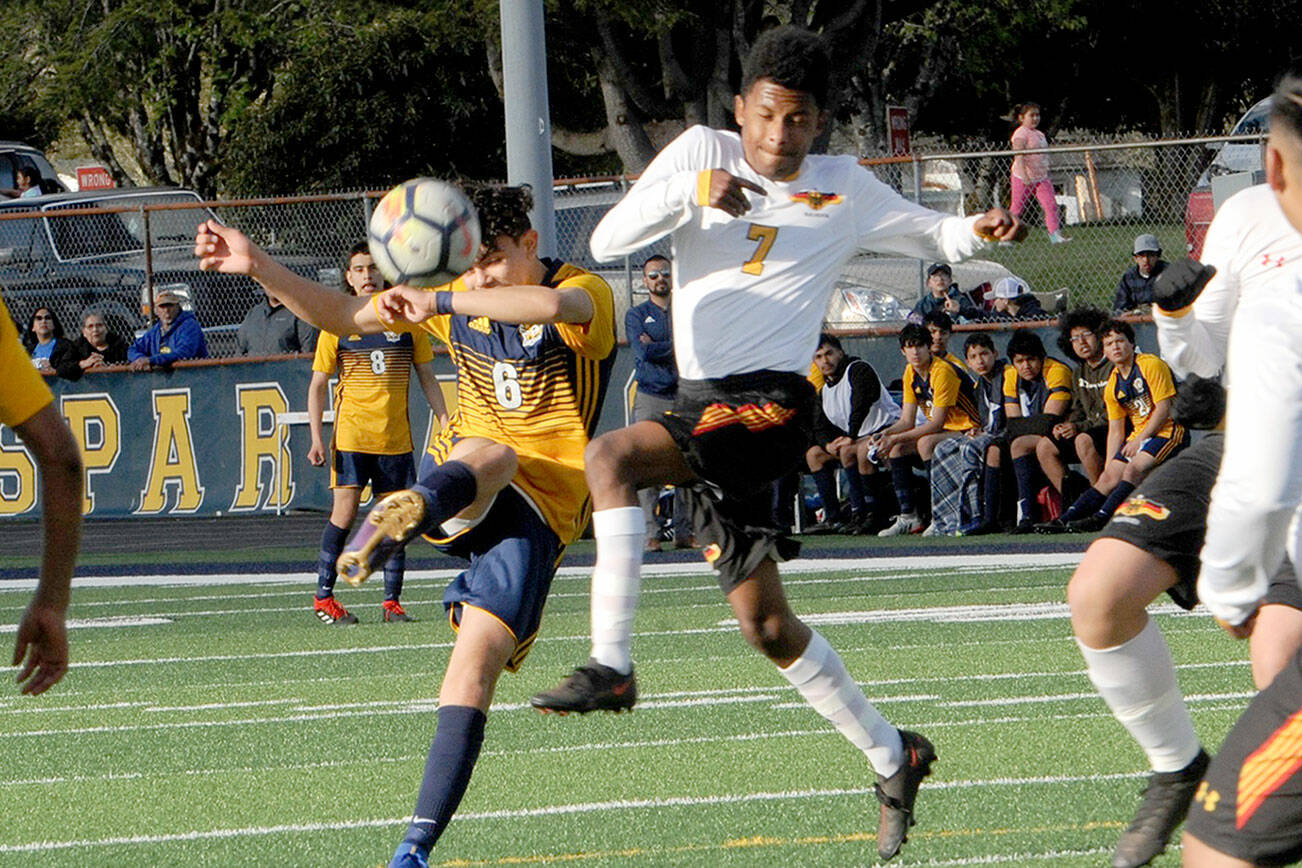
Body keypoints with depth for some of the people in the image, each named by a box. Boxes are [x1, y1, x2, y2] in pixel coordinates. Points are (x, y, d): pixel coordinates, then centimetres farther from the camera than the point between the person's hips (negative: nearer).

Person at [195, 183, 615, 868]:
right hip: (459, 486, 3)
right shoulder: (457, 299, 10)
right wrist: (258, 267, 4)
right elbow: (342, 317, 15)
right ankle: (413, 509, -74)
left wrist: (439, 304, -41)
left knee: (475, 663, -18)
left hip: (538, 509, -3)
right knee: (486, 455, -36)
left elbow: (551, 306, -35)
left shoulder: (585, 295, -9)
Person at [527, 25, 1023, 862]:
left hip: (772, 402, -5)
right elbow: (608, 240, 1)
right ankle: (892, 755, 21)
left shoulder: (845, 189, 7)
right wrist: (690, 192, -15)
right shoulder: (702, 150, 9)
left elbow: (929, 234, 21)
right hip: (705, 402, 5)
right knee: (766, 623, 8)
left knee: (611, 455, -29)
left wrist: (977, 230, -2)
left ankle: (612, 665, -33)